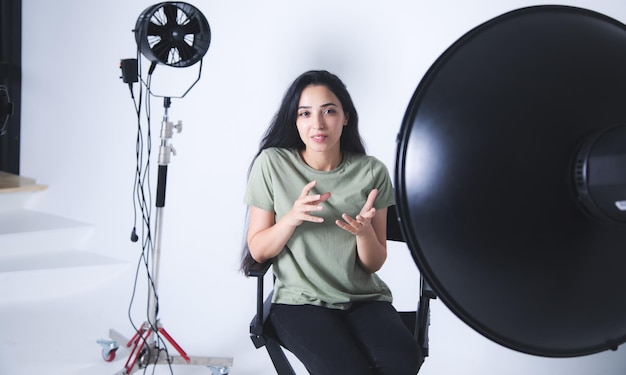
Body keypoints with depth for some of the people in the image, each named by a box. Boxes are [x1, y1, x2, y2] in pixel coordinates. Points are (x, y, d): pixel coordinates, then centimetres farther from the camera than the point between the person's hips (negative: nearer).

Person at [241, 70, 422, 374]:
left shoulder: (372, 172, 2)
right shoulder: (272, 164, -2)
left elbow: (374, 264, 5)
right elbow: (257, 252, 1)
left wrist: (364, 230, -17)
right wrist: (292, 218, -18)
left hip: (365, 297, 2)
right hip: (300, 302, -2)